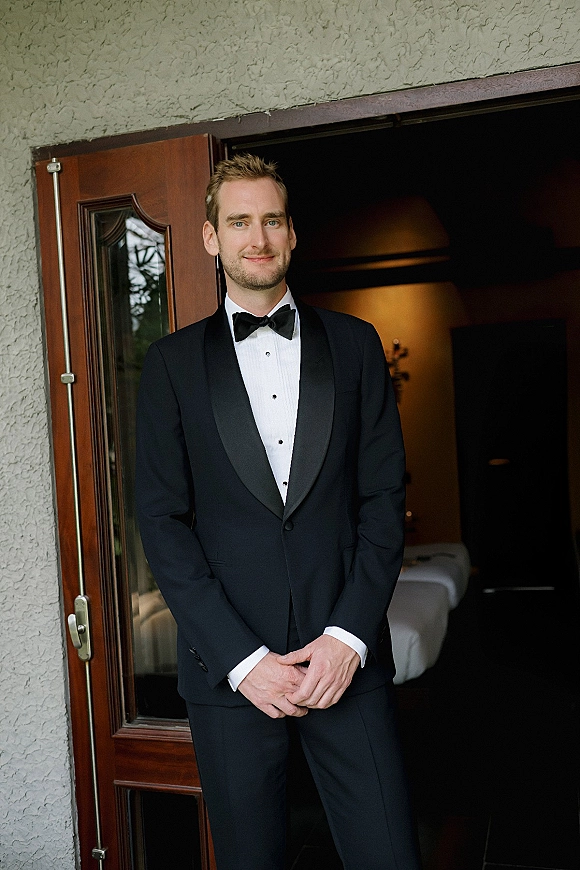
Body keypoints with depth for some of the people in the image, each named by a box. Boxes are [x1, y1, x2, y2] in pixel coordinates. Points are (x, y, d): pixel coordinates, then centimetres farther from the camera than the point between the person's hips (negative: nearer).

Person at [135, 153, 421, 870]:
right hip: (229, 665, 0)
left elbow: (384, 496, 2)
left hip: (346, 655, 1)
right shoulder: (173, 362, 4)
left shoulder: (355, 345, 7)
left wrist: (349, 636, -8)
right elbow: (162, 521, -2)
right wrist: (241, 658, -10)